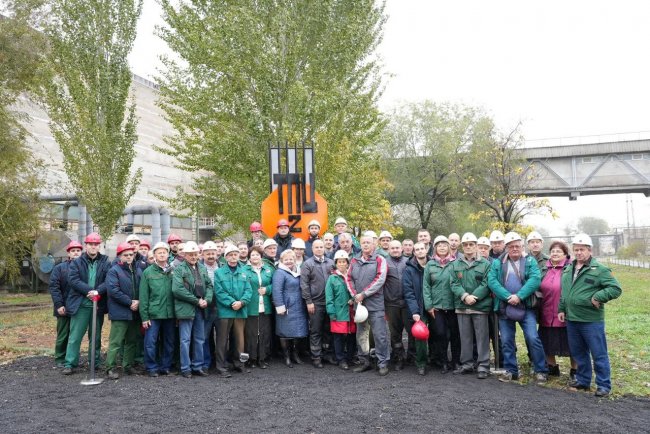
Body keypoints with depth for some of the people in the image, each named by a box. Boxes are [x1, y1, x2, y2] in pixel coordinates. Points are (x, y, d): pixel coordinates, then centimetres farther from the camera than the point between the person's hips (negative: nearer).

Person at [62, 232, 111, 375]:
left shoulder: (105, 262, 2)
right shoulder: (77, 263, 3)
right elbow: (74, 280, -9)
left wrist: (98, 291, -22)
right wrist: (89, 290, -19)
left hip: (98, 304, 1)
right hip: (80, 305, -1)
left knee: (96, 336, 12)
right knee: (75, 336, 1)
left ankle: (95, 363, 23)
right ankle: (70, 363, 9)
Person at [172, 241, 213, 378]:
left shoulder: (202, 268, 12)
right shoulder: (179, 268, -5)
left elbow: (209, 285, 11)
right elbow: (177, 289, -16)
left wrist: (207, 300, -9)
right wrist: (196, 301, -15)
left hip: (200, 309, 6)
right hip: (185, 308, -5)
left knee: (199, 339, 12)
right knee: (185, 340, 2)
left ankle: (198, 366, 22)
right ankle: (185, 368, 12)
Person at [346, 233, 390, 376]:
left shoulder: (380, 260, -2)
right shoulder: (354, 261, 12)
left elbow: (380, 280, -12)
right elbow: (349, 278, 11)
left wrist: (363, 294, -14)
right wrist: (355, 295, -4)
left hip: (375, 305, -5)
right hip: (359, 303, 5)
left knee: (380, 335, -4)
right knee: (361, 335, 12)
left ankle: (383, 363, 7)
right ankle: (364, 362, 24)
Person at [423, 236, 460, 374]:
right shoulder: (430, 265, 3)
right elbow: (426, 286, 2)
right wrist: (428, 305, -4)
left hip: (453, 305, 0)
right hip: (437, 305, 1)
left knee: (454, 334, 7)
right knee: (440, 334, 1)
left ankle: (456, 361, 22)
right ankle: (443, 362, 16)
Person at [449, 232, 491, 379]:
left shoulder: (485, 264, 0)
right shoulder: (455, 264, 8)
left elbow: (486, 284, -8)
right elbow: (454, 284, 0)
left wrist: (474, 297, -18)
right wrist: (464, 296, -15)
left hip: (480, 306, -3)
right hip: (462, 306, 3)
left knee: (482, 337, 1)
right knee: (465, 337, 11)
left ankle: (483, 366, 9)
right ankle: (467, 364, 21)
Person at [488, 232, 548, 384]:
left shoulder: (530, 261, 3)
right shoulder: (497, 263, 6)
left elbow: (535, 280, -12)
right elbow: (492, 281, -6)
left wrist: (519, 296, -20)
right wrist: (508, 297, -18)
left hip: (526, 307, -2)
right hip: (504, 307, 2)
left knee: (533, 338, -8)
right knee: (506, 341, 7)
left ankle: (541, 371, 8)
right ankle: (511, 370, 20)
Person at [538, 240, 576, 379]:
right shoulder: (544, 269, 10)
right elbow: (537, 289, 20)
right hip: (547, 316, 5)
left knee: (570, 345, 6)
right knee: (547, 344, 14)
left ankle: (574, 371, 23)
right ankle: (552, 368, 33)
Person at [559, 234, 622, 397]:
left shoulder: (599, 269, -10)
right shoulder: (568, 269, 12)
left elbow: (616, 288, -14)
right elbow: (563, 292, 21)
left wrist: (598, 297, -22)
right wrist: (562, 309, 16)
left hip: (591, 321, -7)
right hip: (571, 319, 7)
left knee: (599, 354, 3)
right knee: (578, 353, 17)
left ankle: (604, 385, 14)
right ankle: (583, 380, 30)